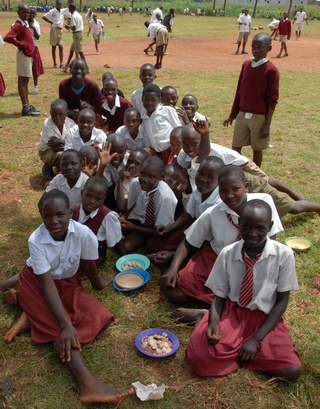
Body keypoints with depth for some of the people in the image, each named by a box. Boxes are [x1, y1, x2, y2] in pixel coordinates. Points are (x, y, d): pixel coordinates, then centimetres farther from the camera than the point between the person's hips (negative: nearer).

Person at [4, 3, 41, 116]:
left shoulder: (25, 23, 12)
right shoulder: (18, 25, -16)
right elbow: (7, 37, -27)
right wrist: (21, 44, -17)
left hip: (28, 54, 10)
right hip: (24, 55, -10)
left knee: (25, 80, 14)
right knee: (22, 81, -6)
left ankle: (27, 105, 22)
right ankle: (25, 108, -4)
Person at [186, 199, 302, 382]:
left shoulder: (283, 254, -15)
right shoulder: (228, 253, -11)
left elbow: (282, 301, -7)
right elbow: (219, 296, -2)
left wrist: (256, 339, -14)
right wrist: (213, 322, -23)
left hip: (265, 318, 1)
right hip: (231, 312, 0)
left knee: (292, 370, -22)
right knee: (199, 357, -24)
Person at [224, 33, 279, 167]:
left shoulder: (271, 70, -12)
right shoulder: (246, 65, 4)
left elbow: (272, 100, -10)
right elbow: (239, 91, 11)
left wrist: (267, 124, -13)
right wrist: (232, 115, 13)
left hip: (259, 117, -5)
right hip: (242, 114, 5)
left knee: (257, 149, 7)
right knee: (235, 147, 6)